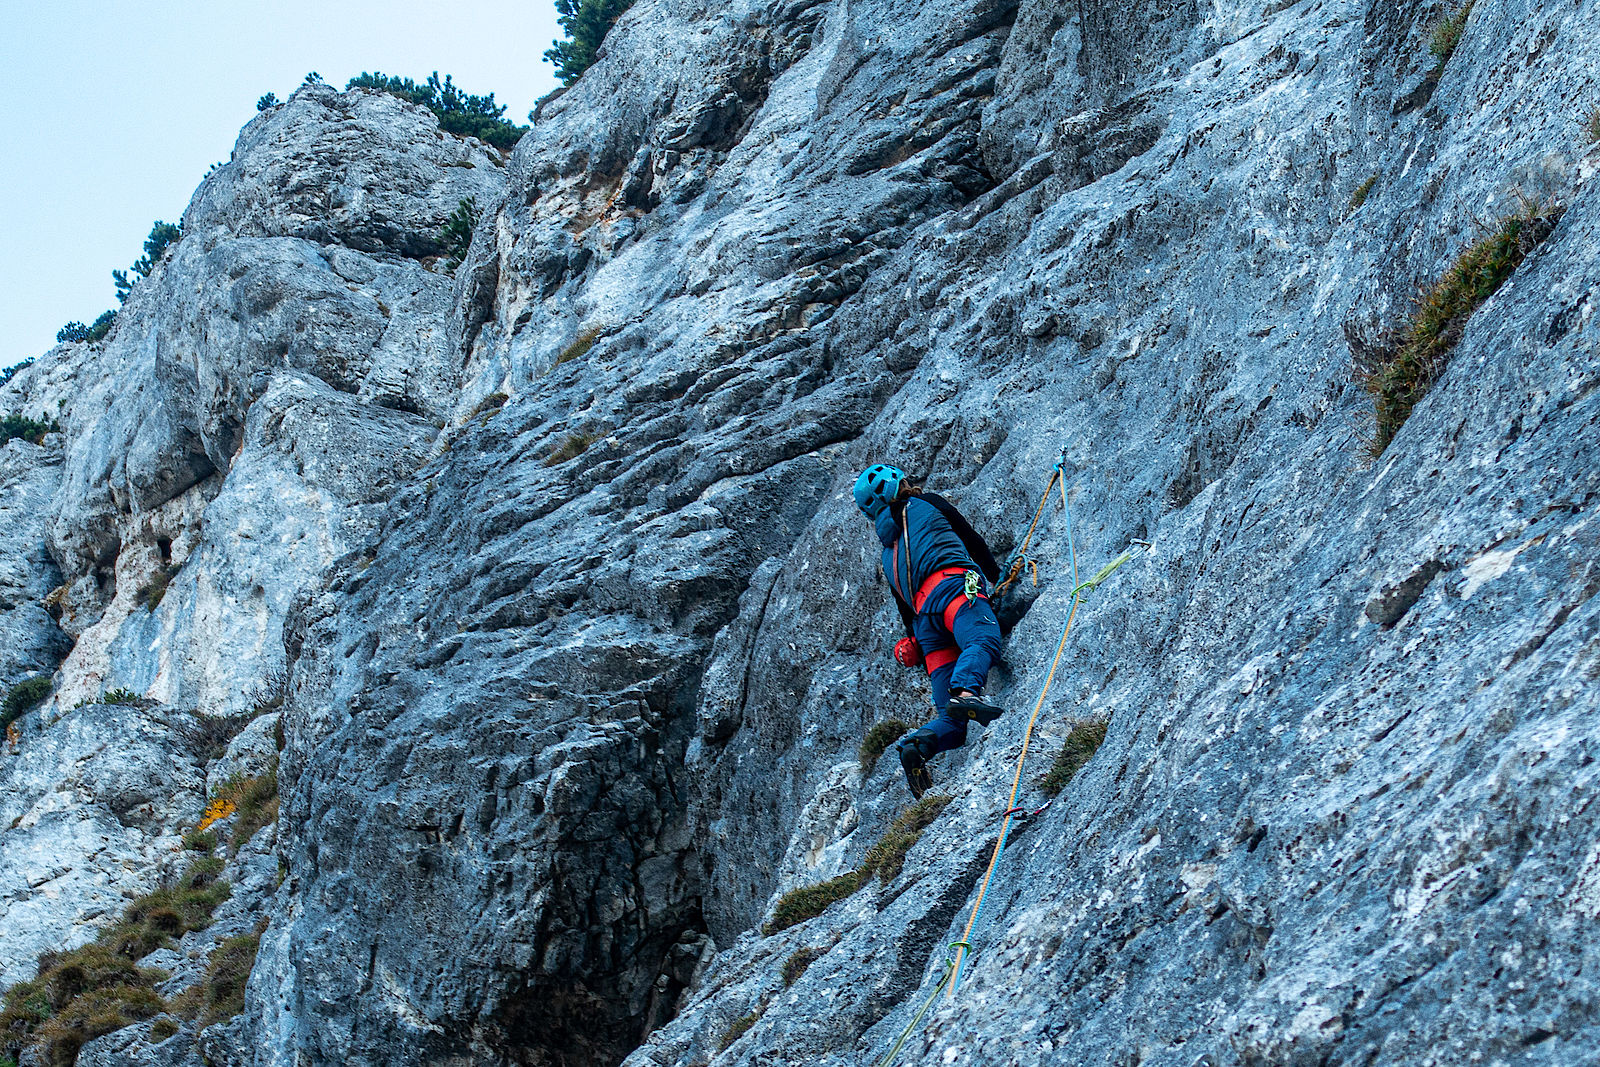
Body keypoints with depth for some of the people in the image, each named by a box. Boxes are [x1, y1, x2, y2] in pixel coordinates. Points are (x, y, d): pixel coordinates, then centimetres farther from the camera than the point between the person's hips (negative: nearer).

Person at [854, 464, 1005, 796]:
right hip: (953, 584, -5)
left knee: (952, 719, -1)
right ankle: (966, 691, -64)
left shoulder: (888, 552, 35)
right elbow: (973, 541, 24)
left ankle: (916, 745, -29)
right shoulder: (927, 504, 22)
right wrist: (997, 576, 39)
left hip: (922, 612, 5)